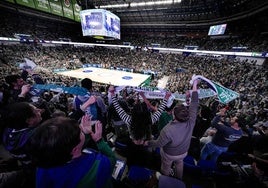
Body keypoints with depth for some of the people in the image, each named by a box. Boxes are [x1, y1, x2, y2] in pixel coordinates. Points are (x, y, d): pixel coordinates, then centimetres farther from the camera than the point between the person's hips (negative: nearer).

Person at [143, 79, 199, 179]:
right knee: (179, 164, 36)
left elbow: (158, 143, -29)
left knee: (166, 167, 29)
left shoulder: (167, 130, -45)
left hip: (170, 154, -3)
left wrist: (148, 143, -9)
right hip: (183, 152, 4)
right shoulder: (190, 123, -34)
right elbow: (194, 105, -25)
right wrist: (194, 87, -18)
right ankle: (179, 179, 66)